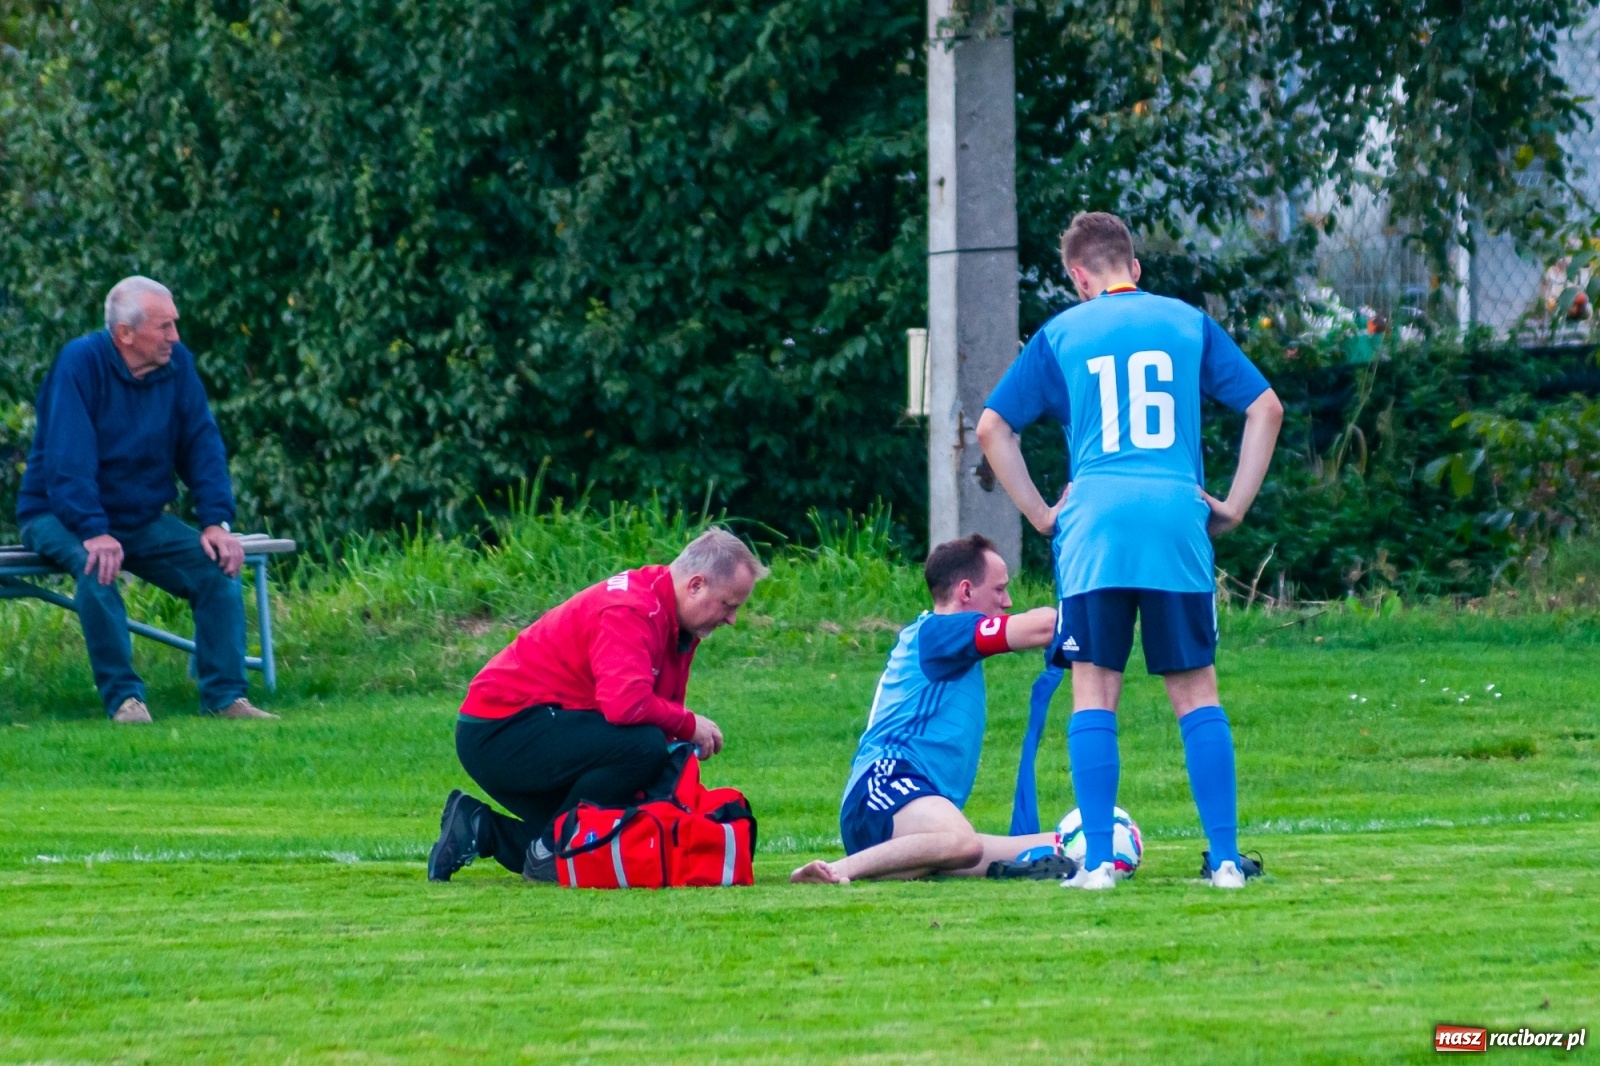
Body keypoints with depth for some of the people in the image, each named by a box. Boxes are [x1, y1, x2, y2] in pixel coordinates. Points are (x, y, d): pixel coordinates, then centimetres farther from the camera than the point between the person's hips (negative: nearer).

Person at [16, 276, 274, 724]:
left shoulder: (177, 362, -2)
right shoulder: (81, 363, -19)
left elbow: (202, 446, 0)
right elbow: (68, 460, -25)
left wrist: (216, 522, -14)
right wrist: (94, 533, -37)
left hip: (143, 519, 6)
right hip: (59, 517, -5)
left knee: (218, 565, -14)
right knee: (96, 566, -36)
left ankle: (225, 696, -13)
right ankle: (123, 697, -29)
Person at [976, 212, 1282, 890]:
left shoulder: (1061, 333, 11)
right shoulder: (1187, 323, 13)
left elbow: (992, 430, 9)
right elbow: (1265, 408, 10)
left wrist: (1042, 515, 11)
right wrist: (1235, 504, 11)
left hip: (1094, 526, -1)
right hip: (1178, 518, 1)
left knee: (1095, 692, 2)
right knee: (1196, 691, 6)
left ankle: (1097, 861, -5)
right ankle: (1225, 858, 2)